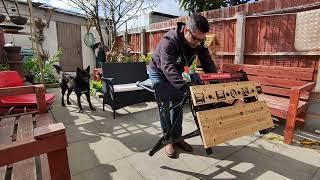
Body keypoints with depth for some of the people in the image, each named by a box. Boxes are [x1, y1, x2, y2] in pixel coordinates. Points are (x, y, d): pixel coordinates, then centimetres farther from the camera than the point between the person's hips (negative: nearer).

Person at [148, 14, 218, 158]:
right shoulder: (168, 41, -38)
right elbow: (168, 68, -51)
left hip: (177, 73, 5)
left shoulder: (198, 42, -19)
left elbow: (207, 62, -18)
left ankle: (177, 138, 18)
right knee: (164, 106, -6)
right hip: (159, 72, -5)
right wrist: (186, 86, -64)